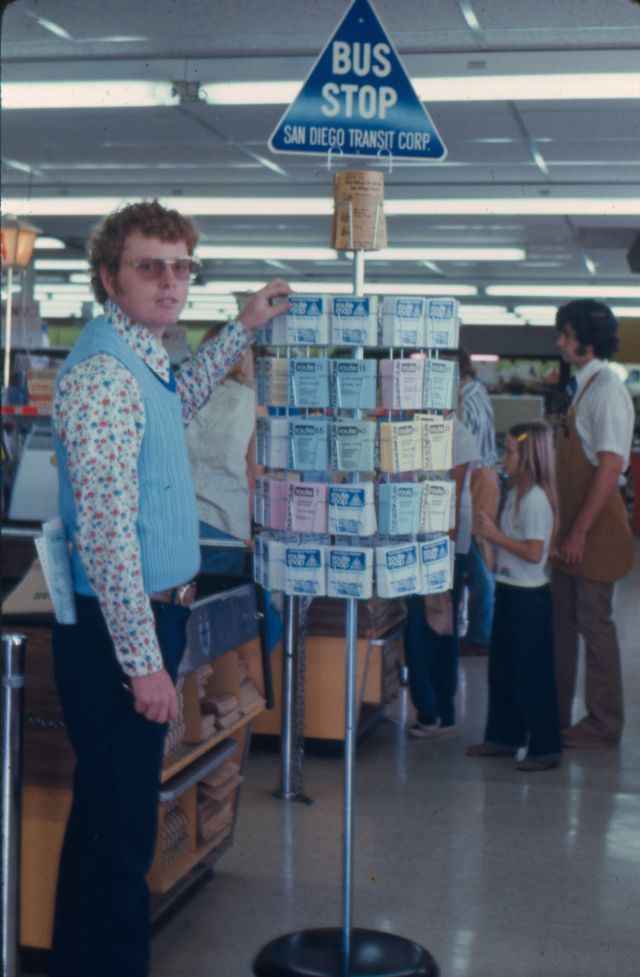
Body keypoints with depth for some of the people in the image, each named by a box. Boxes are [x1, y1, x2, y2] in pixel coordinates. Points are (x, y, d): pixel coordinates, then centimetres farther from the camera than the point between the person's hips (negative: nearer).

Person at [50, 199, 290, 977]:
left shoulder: (141, 359, 10)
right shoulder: (103, 376, -21)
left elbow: (176, 404, 36)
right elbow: (106, 536, -25)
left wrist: (244, 328, 33)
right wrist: (144, 661, -23)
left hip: (144, 620, 10)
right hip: (118, 631, -10)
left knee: (109, 818, 20)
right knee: (120, 831, -1)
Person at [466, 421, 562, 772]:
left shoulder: (535, 498, -19)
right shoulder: (516, 493, 10)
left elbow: (534, 552, -24)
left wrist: (495, 535, -19)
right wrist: (491, 533, 3)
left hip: (529, 597, -10)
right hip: (509, 590, 10)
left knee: (532, 675, -2)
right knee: (501, 669, 17)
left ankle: (545, 749, 7)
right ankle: (504, 737, 29)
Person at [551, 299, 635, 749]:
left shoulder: (607, 388, -15)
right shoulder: (584, 386, 13)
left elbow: (610, 466, -20)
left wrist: (580, 531, -21)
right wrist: (567, 528, 17)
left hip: (596, 525, -9)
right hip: (573, 524, 9)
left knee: (594, 621, -1)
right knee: (561, 618, 13)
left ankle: (603, 724, 10)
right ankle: (556, 715, 24)